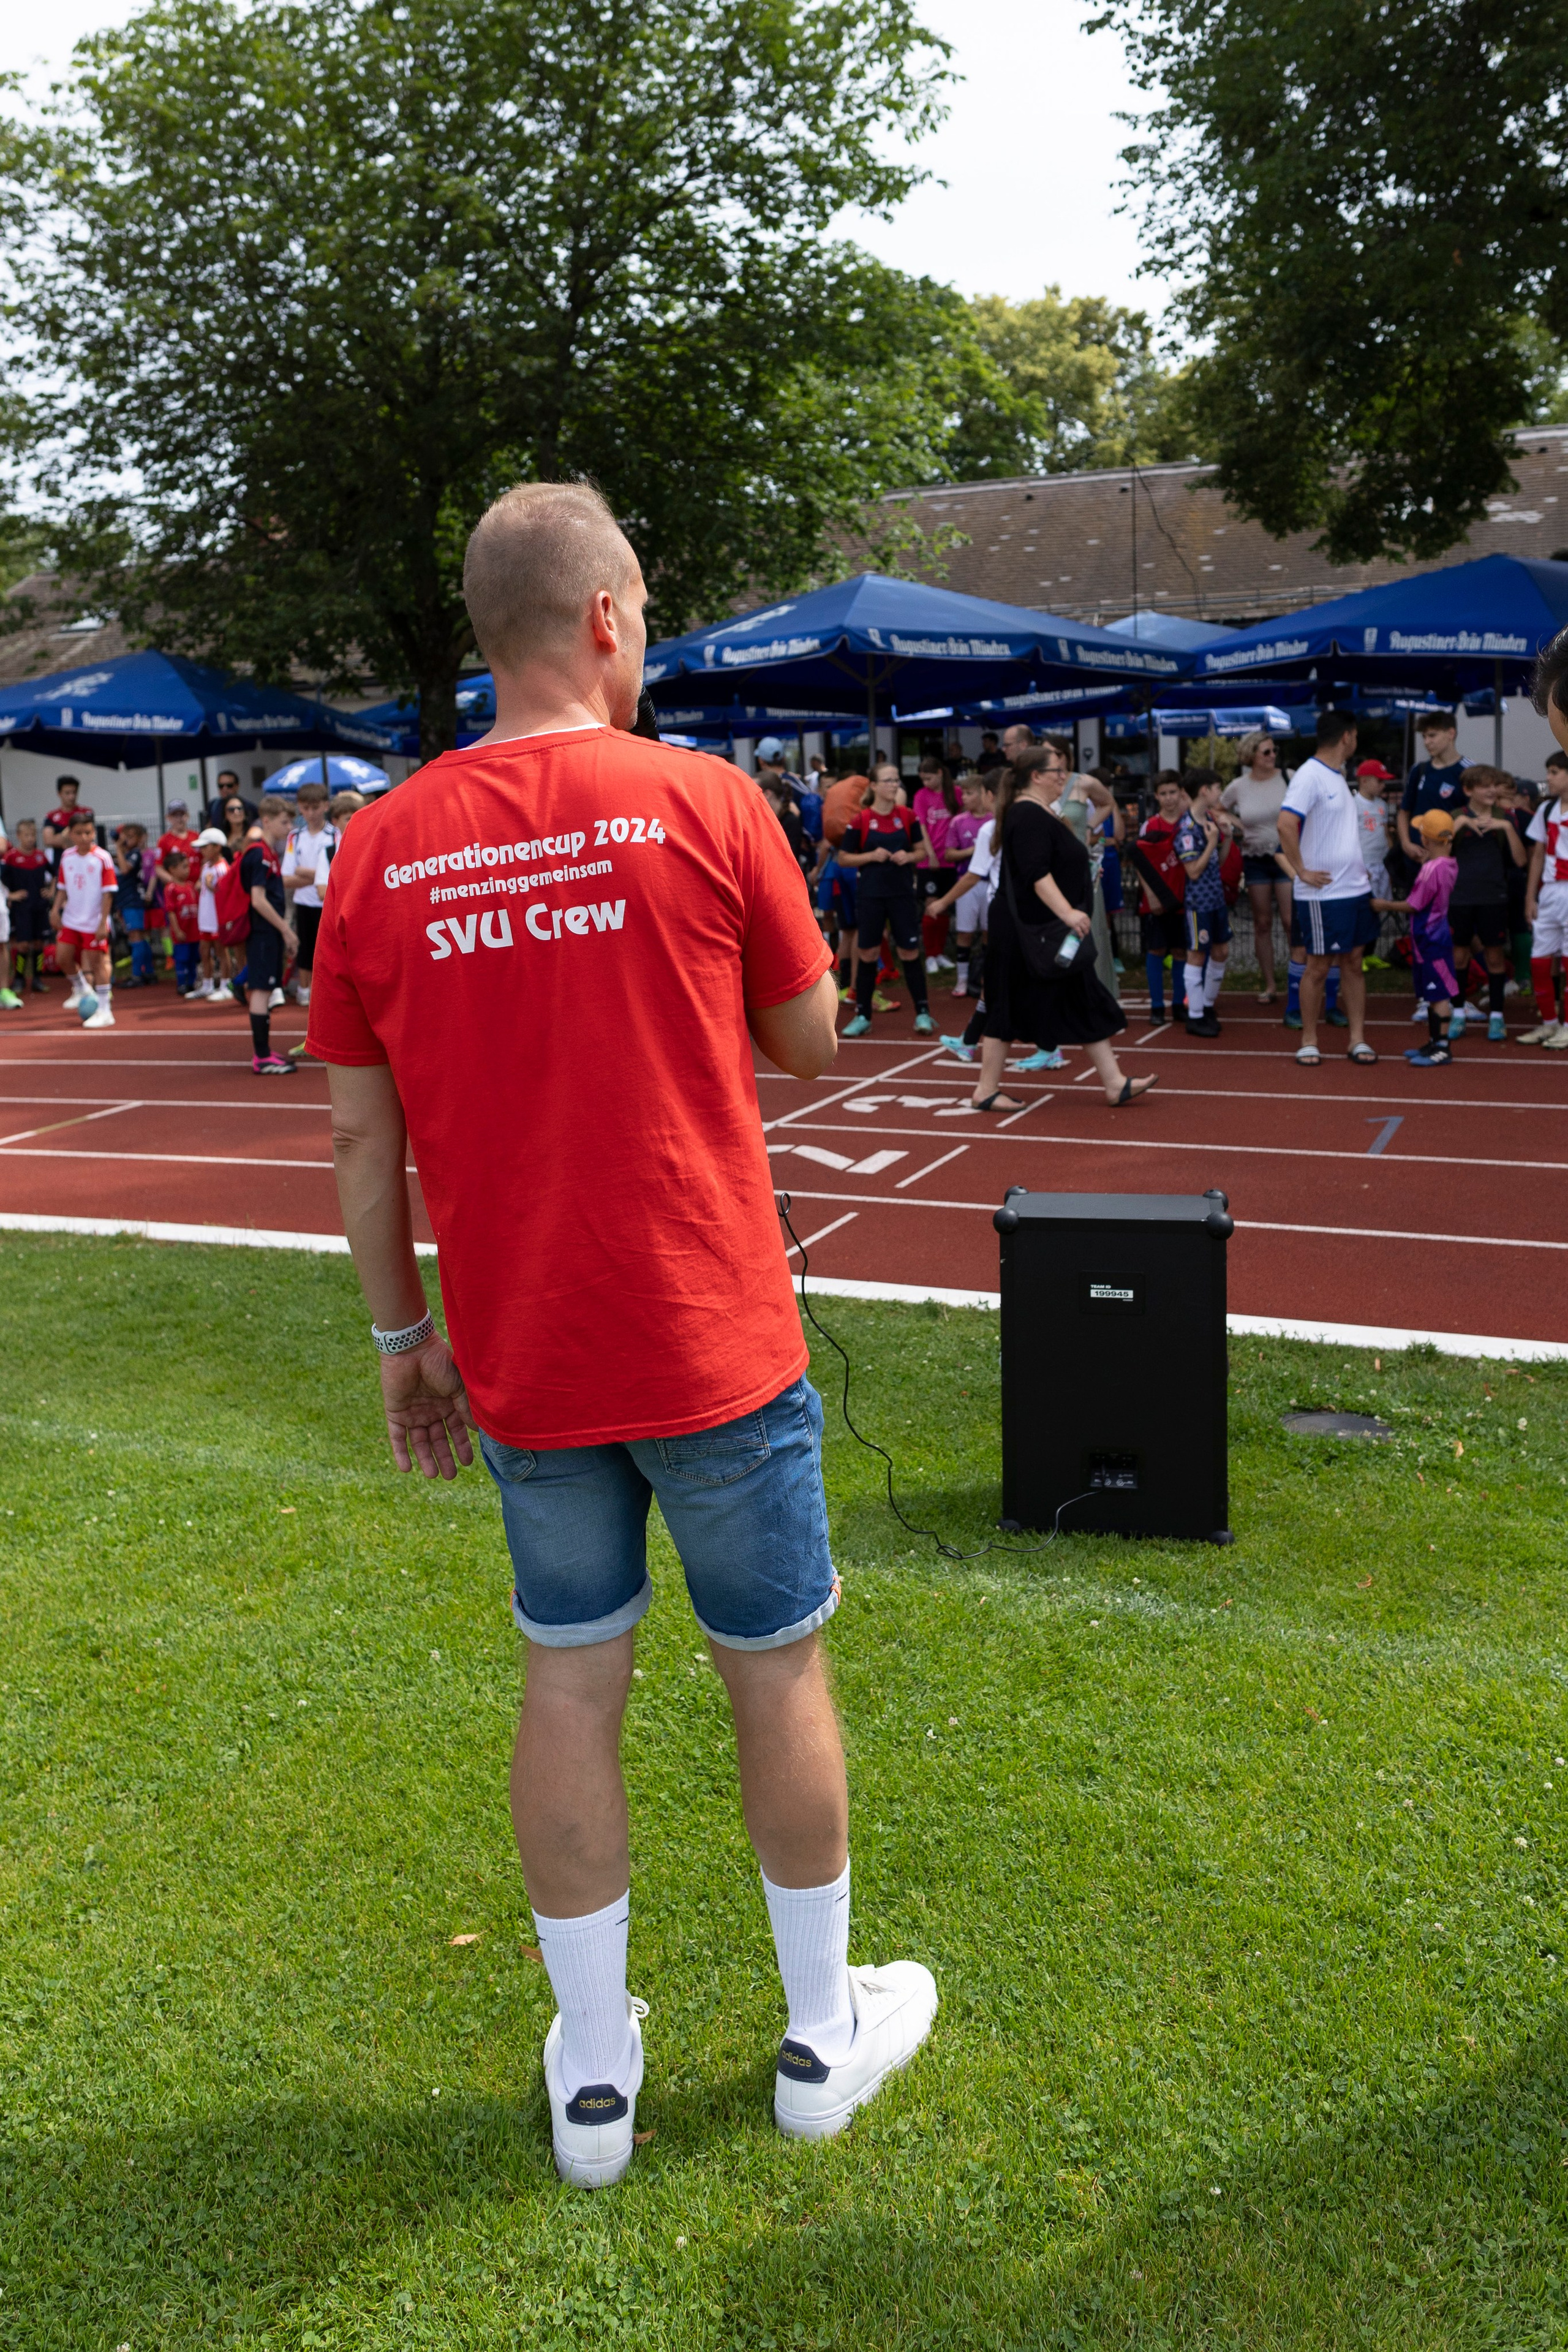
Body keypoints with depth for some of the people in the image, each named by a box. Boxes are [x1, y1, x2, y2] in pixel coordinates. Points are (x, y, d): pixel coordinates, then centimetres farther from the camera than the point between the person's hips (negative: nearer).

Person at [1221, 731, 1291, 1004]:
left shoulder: (1287, 778, -6)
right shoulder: (1238, 786, 0)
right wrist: (1236, 823, -1)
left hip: (1286, 855, -3)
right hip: (1255, 858, 3)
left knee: (1291, 921, -8)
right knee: (1262, 922, 8)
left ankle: (1303, 979, 1)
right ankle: (1270, 984, 17)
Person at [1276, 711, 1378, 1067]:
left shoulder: (1338, 774, 14)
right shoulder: (1310, 775, -14)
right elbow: (1286, 824, -25)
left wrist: (1359, 867, 13)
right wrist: (1302, 872, -21)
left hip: (1356, 887, 8)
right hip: (1324, 892, -8)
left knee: (1354, 962, 9)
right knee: (1318, 967, 1)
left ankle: (1357, 1040, 14)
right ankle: (1309, 1041, 12)